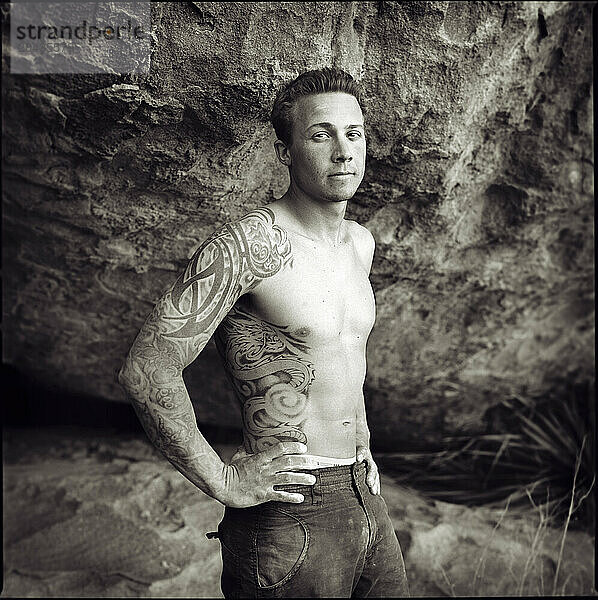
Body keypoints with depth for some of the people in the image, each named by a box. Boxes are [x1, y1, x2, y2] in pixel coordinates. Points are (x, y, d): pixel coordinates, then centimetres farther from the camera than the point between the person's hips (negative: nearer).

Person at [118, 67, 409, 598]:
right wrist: (221, 480, -18)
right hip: (291, 517, -7)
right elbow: (146, 369, -24)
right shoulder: (251, 242, -19)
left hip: (364, 499, 8)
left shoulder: (360, 242, 7)